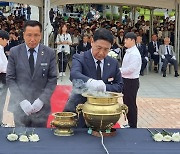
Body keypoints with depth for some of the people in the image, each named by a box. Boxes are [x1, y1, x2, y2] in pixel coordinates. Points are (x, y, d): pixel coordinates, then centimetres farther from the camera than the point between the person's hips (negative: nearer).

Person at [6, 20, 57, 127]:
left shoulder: (50, 53, 1)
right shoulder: (14, 52, 1)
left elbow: (53, 79, 2)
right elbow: (10, 79, 1)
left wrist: (42, 100, -10)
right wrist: (21, 100, -10)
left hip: (40, 106, 0)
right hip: (20, 105, 0)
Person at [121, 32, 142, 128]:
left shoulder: (134, 54, -19)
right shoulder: (128, 52, 11)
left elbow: (131, 69, -25)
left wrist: (119, 71, -15)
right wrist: (120, 71, 2)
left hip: (131, 81, -9)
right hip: (126, 80, 9)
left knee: (131, 104, 1)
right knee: (126, 103, 17)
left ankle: (133, 126, 13)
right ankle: (130, 124, 30)